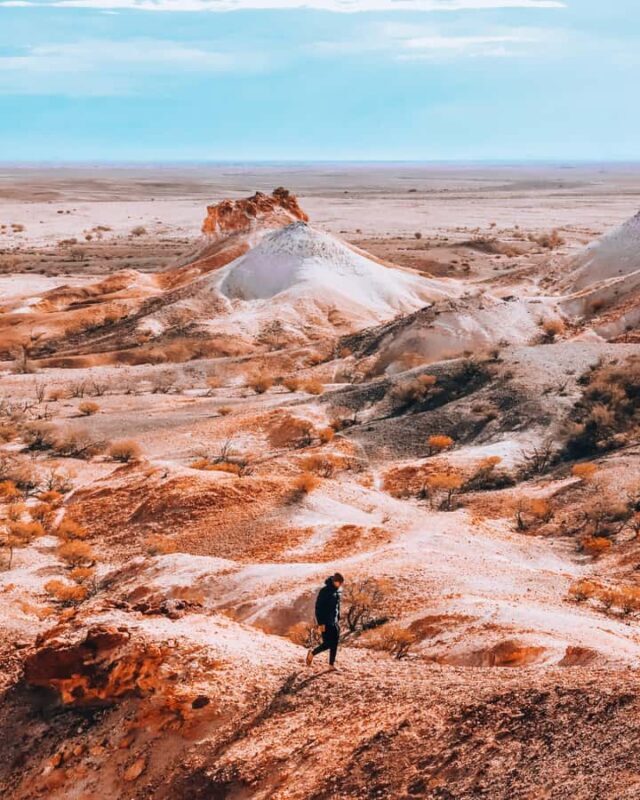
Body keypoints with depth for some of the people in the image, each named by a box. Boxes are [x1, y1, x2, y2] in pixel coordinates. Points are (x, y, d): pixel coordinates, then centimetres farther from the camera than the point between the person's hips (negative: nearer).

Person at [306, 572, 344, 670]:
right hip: (326, 622, -7)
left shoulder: (337, 591, 5)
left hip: (335, 622, 8)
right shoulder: (324, 591, -18)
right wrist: (321, 623, -19)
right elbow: (318, 608, -17)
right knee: (328, 643, -7)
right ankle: (311, 654, 15)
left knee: (334, 644, 7)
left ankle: (331, 665, 16)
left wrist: (338, 619, 16)